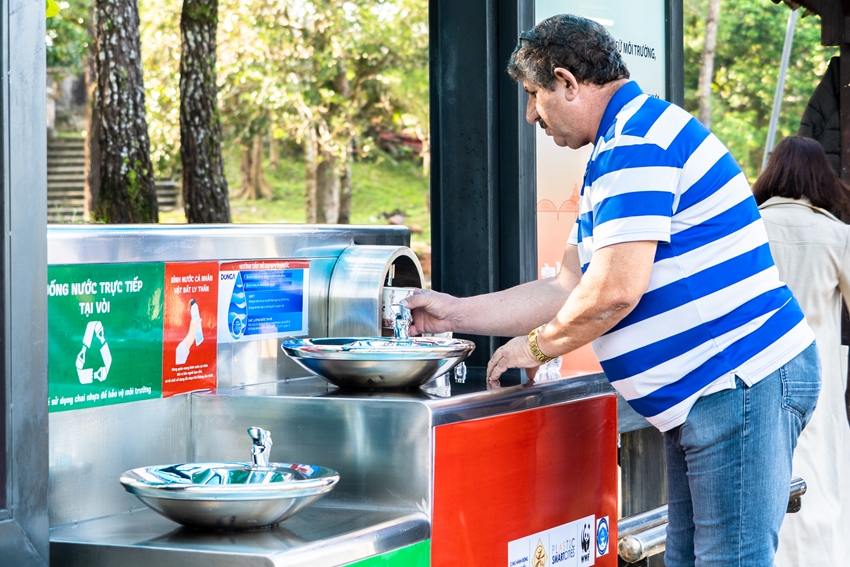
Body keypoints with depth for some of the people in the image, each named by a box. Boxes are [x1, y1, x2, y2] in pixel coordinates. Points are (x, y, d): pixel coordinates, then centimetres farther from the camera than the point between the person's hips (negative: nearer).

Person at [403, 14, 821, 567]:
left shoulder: (636, 142, -15)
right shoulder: (617, 148, 21)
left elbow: (613, 290, -22)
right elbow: (569, 289, 24)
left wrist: (536, 345, -4)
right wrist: (457, 313, 24)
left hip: (742, 385, -11)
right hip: (701, 396, 11)